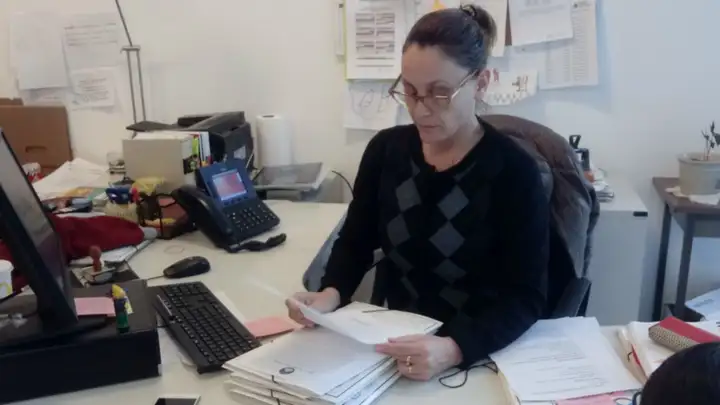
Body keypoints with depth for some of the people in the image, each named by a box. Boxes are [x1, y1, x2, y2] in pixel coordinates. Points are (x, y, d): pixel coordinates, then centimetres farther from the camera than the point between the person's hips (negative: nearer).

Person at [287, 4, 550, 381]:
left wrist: (454, 349, -32)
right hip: (396, 340, 3)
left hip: (481, 356, -2)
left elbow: (525, 297, -15)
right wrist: (331, 293, -13)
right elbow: (355, 242, 8)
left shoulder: (513, 171, -12)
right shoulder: (386, 149, 0)